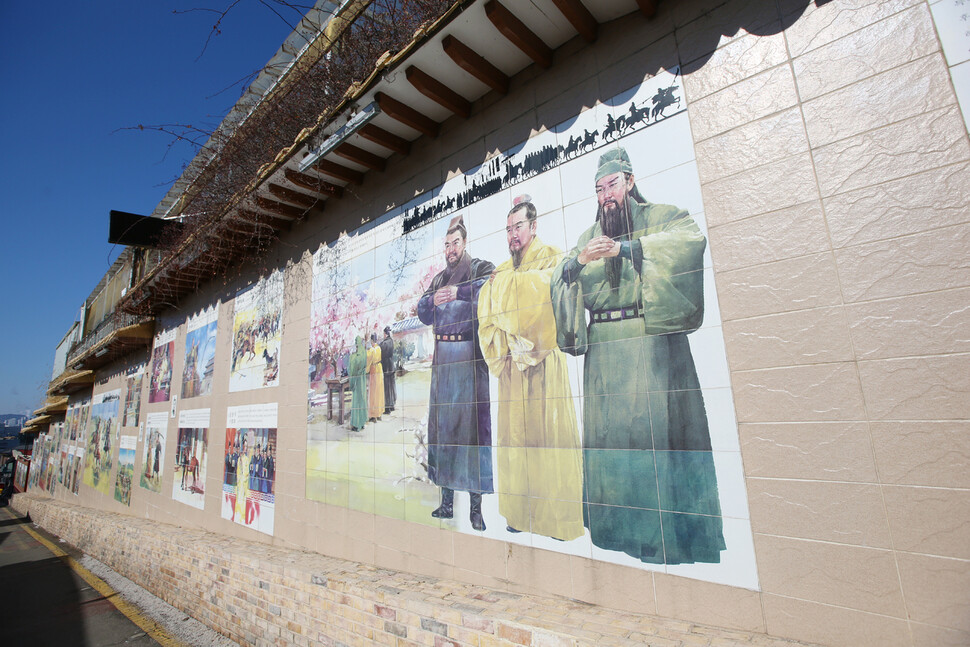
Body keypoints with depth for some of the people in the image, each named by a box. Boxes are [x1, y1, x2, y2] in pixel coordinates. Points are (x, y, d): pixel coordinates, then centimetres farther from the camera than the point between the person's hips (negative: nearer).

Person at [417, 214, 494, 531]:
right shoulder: (438, 279, 23)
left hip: (471, 356, -5)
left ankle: (476, 505, 0)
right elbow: (423, 312, 13)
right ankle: (447, 501, 14)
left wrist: (456, 292, -11)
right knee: (442, 423, 4)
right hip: (443, 359, 5)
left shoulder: (481, 268, 8)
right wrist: (433, 299, -6)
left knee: (474, 421, -8)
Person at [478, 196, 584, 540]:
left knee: (550, 433, -5)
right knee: (514, 433, 6)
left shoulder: (552, 259, 5)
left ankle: (559, 518, 7)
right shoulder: (499, 275, 18)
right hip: (510, 367, 5)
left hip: (547, 363, -4)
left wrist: (530, 347, -13)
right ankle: (520, 515, 17)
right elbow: (487, 322, 11)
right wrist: (509, 346, -5)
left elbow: (558, 304, -10)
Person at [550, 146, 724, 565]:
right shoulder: (588, 236, 21)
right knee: (609, 429, 2)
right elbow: (558, 280, 12)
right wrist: (579, 260, -9)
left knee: (660, 425, -6)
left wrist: (625, 248, -17)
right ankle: (624, 533, 14)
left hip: (654, 343, -3)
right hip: (604, 350, 4)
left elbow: (692, 239, -12)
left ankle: (675, 537, 8)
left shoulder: (662, 216, 10)